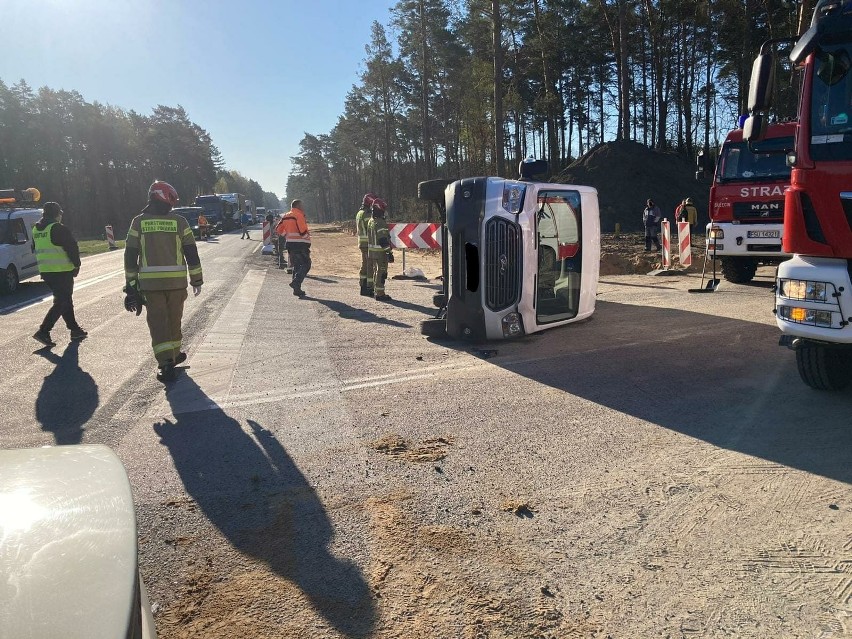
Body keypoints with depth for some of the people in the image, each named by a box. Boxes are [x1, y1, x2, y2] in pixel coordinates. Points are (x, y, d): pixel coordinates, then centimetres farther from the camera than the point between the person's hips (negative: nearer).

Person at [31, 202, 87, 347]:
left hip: (45, 271, 9)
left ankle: (75, 330, 23)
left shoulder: (36, 230, 12)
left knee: (65, 300, 17)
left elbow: (35, 249, 20)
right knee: (61, 302, -4)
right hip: (62, 271, -8)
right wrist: (76, 265, -1)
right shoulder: (59, 229, -14)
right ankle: (43, 331, -13)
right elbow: (72, 248, -13)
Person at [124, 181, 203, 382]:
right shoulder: (179, 222, 0)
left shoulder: (139, 222, 2)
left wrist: (131, 282, 10)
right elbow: (192, 253, 1)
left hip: (150, 282, 0)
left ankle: (166, 363, -10)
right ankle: (173, 355, 30)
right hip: (176, 281, 0)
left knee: (157, 322, 1)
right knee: (174, 319, 16)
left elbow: (130, 255, 3)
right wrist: (196, 279, 9)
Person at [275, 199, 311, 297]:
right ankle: (296, 282, -21)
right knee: (306, 265, -5)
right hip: (300, 243, -8)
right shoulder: (299, 215, -10)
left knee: (296, 265, 13)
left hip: (290, 244, 8)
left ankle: (297, 289, 11)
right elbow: (303, 231, -19)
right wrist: (307, 236, -1)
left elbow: (278, 230, 16)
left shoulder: (286, 216, 14)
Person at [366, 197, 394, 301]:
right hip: (380, 252, -9)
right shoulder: (380, 223, -19)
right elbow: (384, 240, -22)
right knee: (381, 272, -3)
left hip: (371, 250, 9)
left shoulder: (370, 221, 10)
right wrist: (389, 253, -19)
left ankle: (371, 286, 35)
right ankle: (380, 293, -1)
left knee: (373, 269, 22)